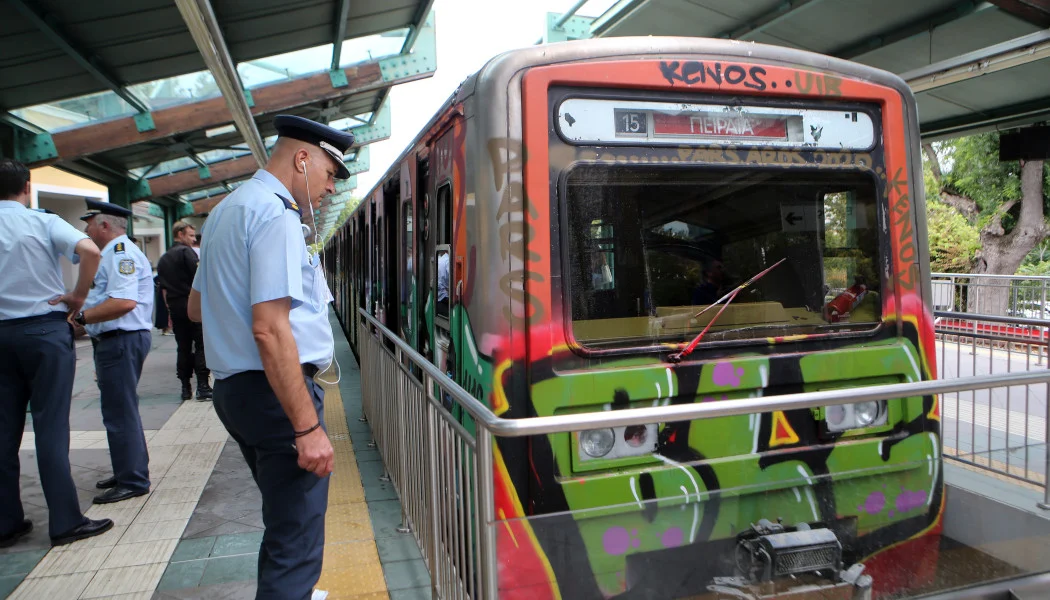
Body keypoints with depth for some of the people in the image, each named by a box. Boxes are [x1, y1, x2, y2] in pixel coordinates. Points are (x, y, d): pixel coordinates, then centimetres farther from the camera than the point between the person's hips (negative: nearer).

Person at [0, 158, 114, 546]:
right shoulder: (43, 222, -5)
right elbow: (89, 251, -21)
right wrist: (78, 296, -9)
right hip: (45, 329, -3)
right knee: (51, 427, -1)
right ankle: (65, 522, 2)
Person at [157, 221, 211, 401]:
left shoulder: (163, 259, 18)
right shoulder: (187, 252, -6)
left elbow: (164, 289, 18)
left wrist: (171, 311, 21)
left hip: (175, 307, 7)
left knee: (183, 347, 10)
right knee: (201, 345, -4)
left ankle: (186, 388, 11)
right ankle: (202, 386, -8)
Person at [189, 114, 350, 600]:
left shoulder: (227, 209, 16)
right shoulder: (275, 213, -15)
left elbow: (196, 307, 24)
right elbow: (270, 328, -24)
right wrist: (308, 427, -24)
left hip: (232, 389, 10)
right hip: (274, 392, -10)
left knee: (284, 516, 26)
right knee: (297, 539, -4)